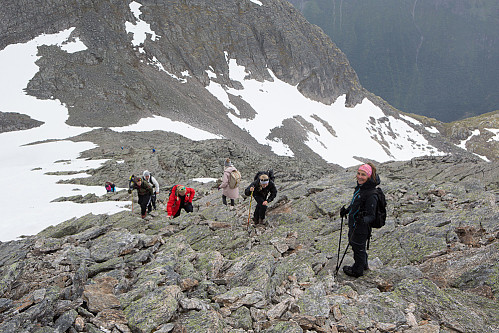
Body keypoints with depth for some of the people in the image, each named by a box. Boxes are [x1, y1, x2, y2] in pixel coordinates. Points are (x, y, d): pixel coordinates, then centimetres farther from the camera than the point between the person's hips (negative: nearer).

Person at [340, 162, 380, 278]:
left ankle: (357, 270, 34)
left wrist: (364, 220, -43)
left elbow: (371, 216, -25)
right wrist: (346, 210, 18)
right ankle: (363, 265, 49)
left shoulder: (371, 195, -29)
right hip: (353, 225, 9)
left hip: (361, 228, -9)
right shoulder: (360, 187, -1)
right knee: (353, 243, 27)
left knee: (358, 247, 11)